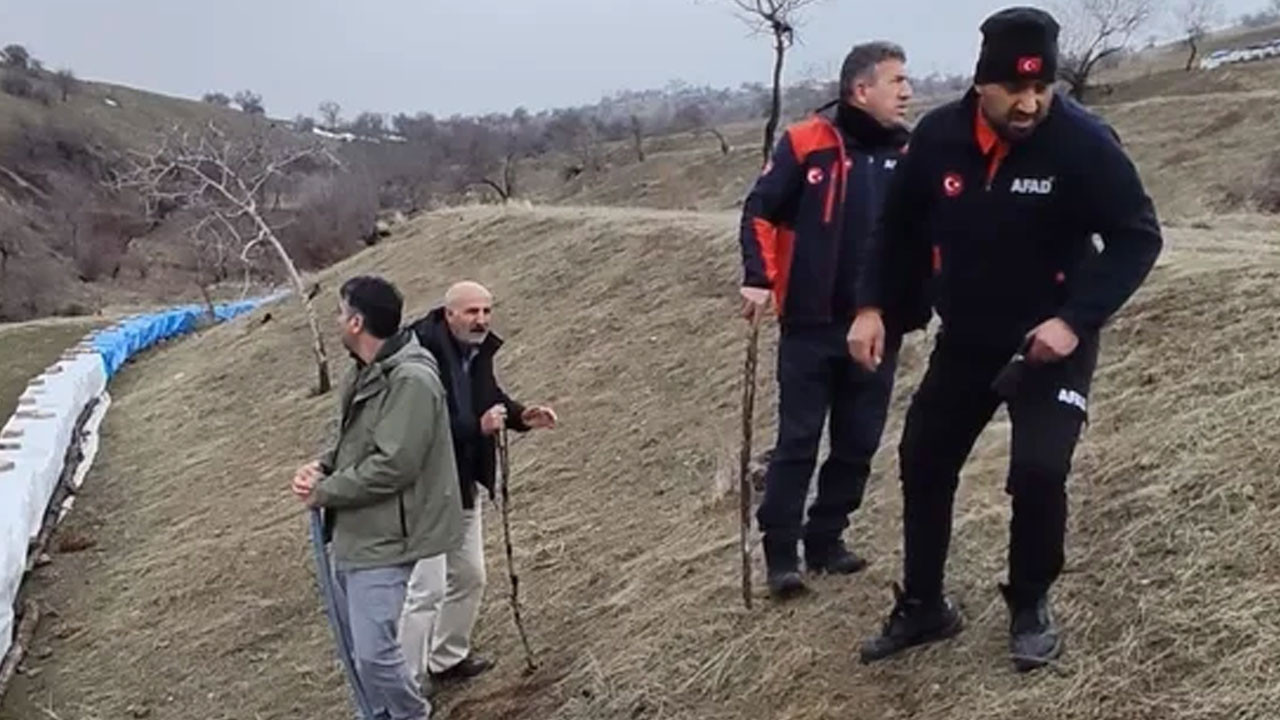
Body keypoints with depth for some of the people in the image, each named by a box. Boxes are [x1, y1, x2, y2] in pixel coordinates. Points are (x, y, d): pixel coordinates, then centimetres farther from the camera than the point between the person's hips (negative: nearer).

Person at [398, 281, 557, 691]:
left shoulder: (478, 351, 1)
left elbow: (490, 397, 17)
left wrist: (520, 417, 0)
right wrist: (478, 427, -33)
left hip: (463, 486, 9)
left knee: (469, 578, 21)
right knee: (427, 588, -6)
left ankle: (447, 660, 40)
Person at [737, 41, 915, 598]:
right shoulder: (806, 143, -6)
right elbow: (760, 211, -5)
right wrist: (759, 279, -15)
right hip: (811, 326, -4)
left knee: (858, 443, 10)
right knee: (797, 441, 0)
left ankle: (825, 540, 25)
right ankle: (780, 552, 10)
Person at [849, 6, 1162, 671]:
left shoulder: (1083, 142, -21)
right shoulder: (938, 136, -11)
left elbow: (1138, 237, -15)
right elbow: (899, 226, 4)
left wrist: (1077, 319, -26)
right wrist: (873, 306, -4)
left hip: (1051, 343, -4)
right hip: (964, 340, 4)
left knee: (1038, 472, -15)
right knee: (923, 463, 8)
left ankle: (1030, 608, 13)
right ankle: (923, 606, 27)